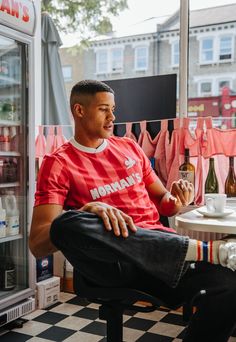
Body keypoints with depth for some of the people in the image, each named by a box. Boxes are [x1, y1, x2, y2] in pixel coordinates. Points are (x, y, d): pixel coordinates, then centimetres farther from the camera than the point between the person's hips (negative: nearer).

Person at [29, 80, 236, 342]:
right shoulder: (58, 163, 3)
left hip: (158, 246, 3)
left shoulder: (130, 148, 18)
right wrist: (89, 209, -26)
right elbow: (37, 244, -8)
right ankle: (203, 250, -30)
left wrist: (176, 199, -4)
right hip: (109, 259, -3)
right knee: (67, 222, -37)